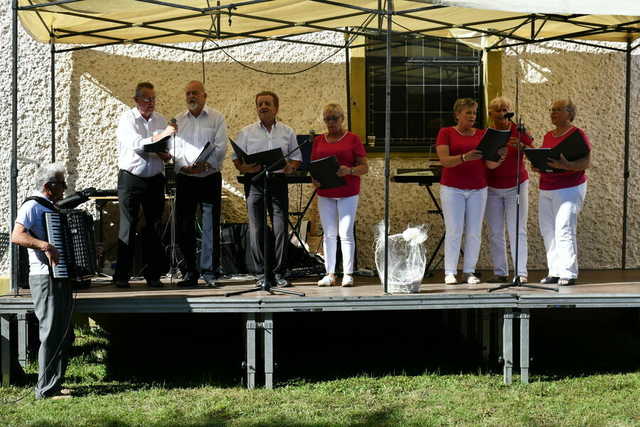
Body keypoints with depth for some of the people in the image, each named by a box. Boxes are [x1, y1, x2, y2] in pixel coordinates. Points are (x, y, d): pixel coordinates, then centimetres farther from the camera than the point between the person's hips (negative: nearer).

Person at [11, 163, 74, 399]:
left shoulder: (51, 209, 19)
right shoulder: (33, 207, -9)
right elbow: (17, 236, -24)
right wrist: (45, 245, -36)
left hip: (62, 279, 10)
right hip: (45, 279, -10)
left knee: (65, 335, 13)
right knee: (52, 334, -8)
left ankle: (55, 384, 21)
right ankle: (46, 389, -3)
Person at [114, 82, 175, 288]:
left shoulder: (160, 120, 11)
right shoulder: (127, 119, -4)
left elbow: (168, 150, 13)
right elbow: (135, 144, -20)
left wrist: (166, 155, -10)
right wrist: (160, 136, -30)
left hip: (155, 179, 4)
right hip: (131, 179, -4)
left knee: (154, 227, 4)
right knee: (128, 227, -4)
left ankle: (152, 274, 10)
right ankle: (122, 275, 0)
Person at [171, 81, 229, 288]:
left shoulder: (216, 118, 4)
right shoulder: (178, 121, 13)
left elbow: (220, 147, -4)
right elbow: (174, 148, 4)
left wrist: (205, 165, -17)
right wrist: (185, 166, -13)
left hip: (210, 177, -3)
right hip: (185, 178, 3)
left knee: (211, 225, -6)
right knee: (184, 226, 2)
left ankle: (210, 271, -3)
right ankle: (190, 272, 8)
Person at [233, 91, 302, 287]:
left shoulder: (288, 132, 13)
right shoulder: (246, 132, 10)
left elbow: (296, 158, 14)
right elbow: (237, 158, 6)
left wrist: (290, 167, -8)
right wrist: (245, 168, -15)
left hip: (278, 181, 1)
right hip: (255, 183, 0)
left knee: (281, 228, -3)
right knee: (257, 229, -2)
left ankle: (280, 273, 3)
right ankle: (262, 273, 5)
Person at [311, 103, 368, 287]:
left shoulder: (352, 139, 2)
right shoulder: (318, 141, 14)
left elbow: (365, 167, 0)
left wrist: (349, 171, -19)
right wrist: (314, 179, -4)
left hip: (348, 192, -4)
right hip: (325, 193, 4)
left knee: (346, 233, -6)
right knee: (329, 234, 5)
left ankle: (348, 274, -2)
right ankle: (330, 274, 8)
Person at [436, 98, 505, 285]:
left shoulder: (482, 134, 11)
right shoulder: (446, 133, 1)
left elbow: (490, 164, 5)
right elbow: (444, 160, -12)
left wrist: (499, 159, -17)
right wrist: (465, 157, -29)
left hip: (478, 188, 3)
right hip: (453, 188, -3)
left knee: (474, 232, 2)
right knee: (454, 231, -6)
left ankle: (469, 271, 9)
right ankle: (450, 272, -1)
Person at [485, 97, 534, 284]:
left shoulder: (519, 131, -4)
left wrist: (521, 146, -26)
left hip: (516, 186, -3)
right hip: (492, 188, 3)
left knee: (517, 230, -7)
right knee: (495, 232, 3)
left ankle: (521, 273, -8)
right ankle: (500, 272, 10)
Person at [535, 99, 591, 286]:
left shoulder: (578, 135, -5)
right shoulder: (548, 136, 18)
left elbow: (586, 162, -12)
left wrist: (566, 165, -28)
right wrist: (538, 166, 2)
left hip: (569, 189, -8)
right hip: (546, 190, 8)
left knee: (564, 230, -14)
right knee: (548, 231, 4)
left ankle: (568, 273, -13)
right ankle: (554, 272, 8)